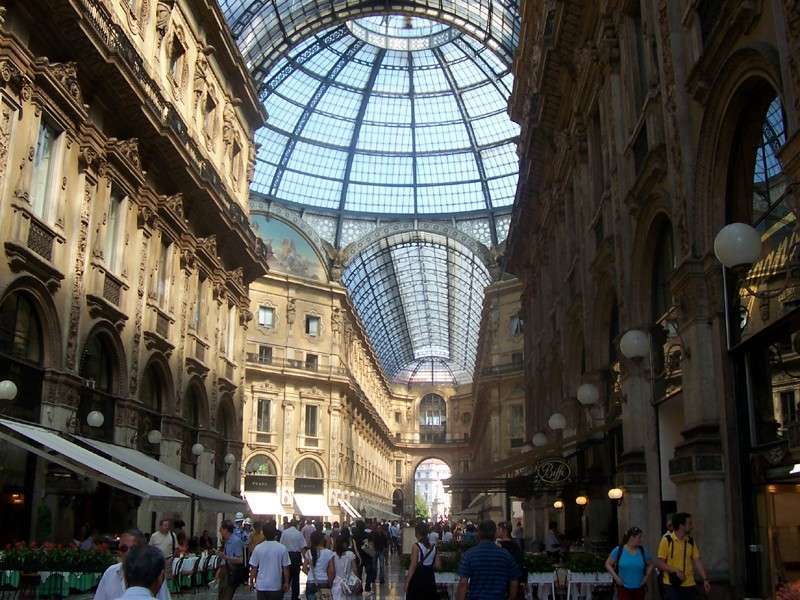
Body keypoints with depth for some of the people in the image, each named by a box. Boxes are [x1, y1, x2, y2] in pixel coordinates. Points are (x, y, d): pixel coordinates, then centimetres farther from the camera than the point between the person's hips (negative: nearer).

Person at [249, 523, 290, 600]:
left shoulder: (258, 548, -8)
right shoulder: (282, 548, -9)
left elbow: (254, 568, -3)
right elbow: (285, 568, -4)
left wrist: (251, 582, 10)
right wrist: (286, 583, 8)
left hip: (261, 586, 0)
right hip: (276, 586, 0)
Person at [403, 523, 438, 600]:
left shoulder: (416, 546, -14)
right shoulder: (433, 546, 3)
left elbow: (413, 566, -15)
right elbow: (434, 565, 8)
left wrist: (407, 582, -11)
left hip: (418, 577, -5)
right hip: (430, 578, 5)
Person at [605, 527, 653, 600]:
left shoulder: (642, 551, 1)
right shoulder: (619, 550, -6)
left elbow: (650, 564, 16)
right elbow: (608, 564, -1)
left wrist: (646, 577, 3)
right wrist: (616, 577, -9)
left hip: (639, 588, 3)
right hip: (624, 587, -3)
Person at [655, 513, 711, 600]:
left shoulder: (691, 541, 6)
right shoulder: (667, 540, -8)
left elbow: (697, 561, 7)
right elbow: (659, 563, -8)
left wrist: (705, 579, -4)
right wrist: (676, 571, -19)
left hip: (689, 586, 5)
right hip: (672, 585, -5)